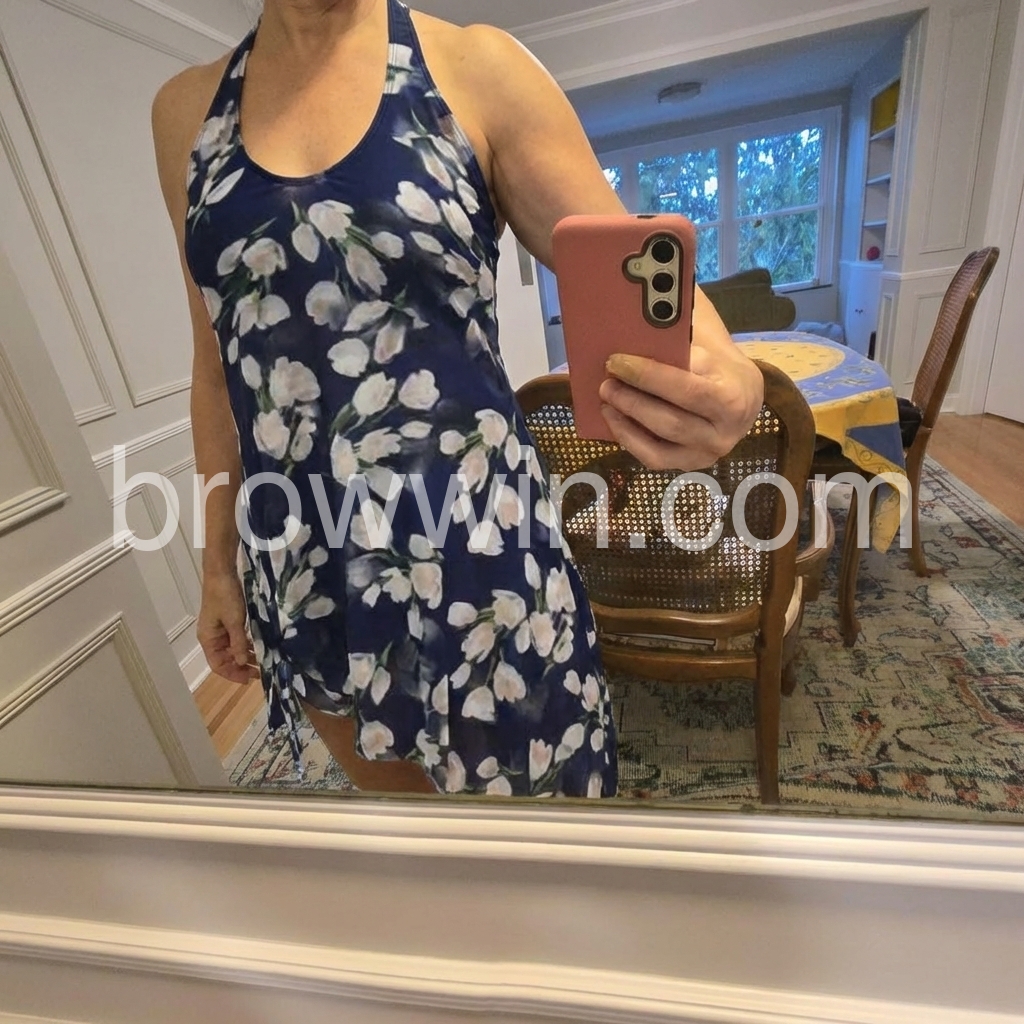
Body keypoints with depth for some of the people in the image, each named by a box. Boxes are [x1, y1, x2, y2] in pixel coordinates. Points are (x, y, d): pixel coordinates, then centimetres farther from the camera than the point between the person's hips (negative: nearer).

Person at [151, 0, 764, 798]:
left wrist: (716, 370, -30)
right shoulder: (187, 109, 9)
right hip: (297, 574, 5)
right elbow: (221, 358, 11)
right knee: (398, 793, 28)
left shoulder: (476, 68, -1)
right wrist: (219, 560, 14)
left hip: (471, 553, -3)